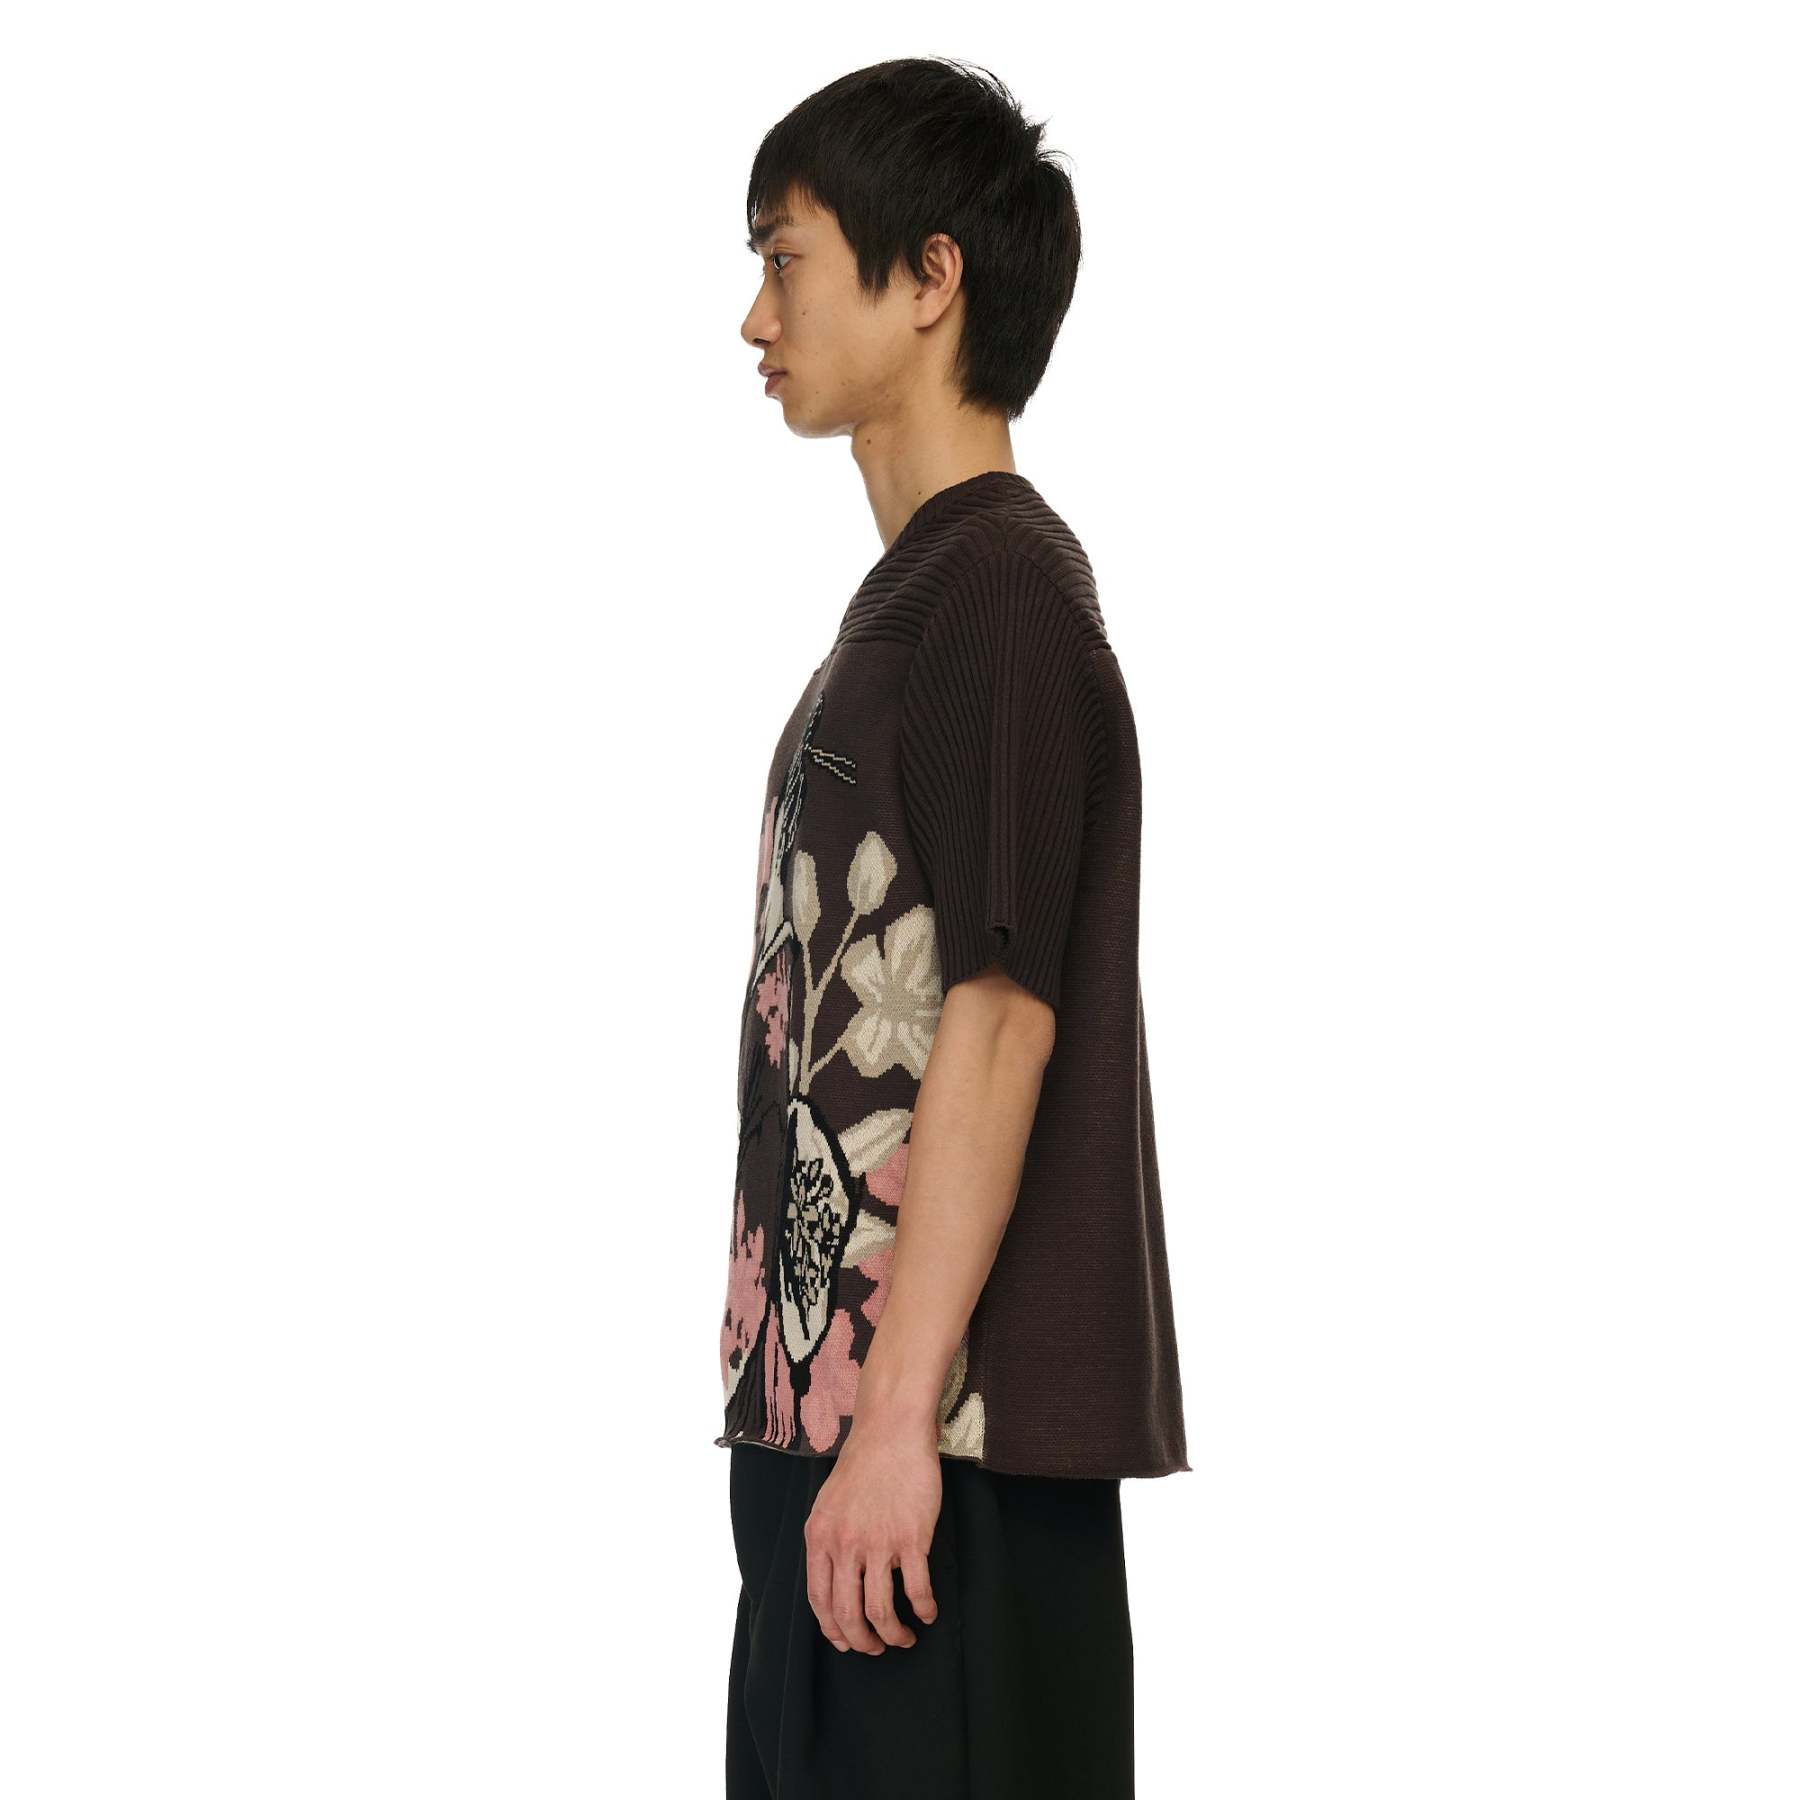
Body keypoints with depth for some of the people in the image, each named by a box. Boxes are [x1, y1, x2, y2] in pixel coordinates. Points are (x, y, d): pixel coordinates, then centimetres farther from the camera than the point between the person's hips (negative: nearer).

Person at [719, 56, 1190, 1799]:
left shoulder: (997, 586, -12)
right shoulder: (913, 595, 18)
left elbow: (998, 1018, -19)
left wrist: (898, 1417, -21)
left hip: (948, 1423, -10)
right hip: (828, 1398, 10)